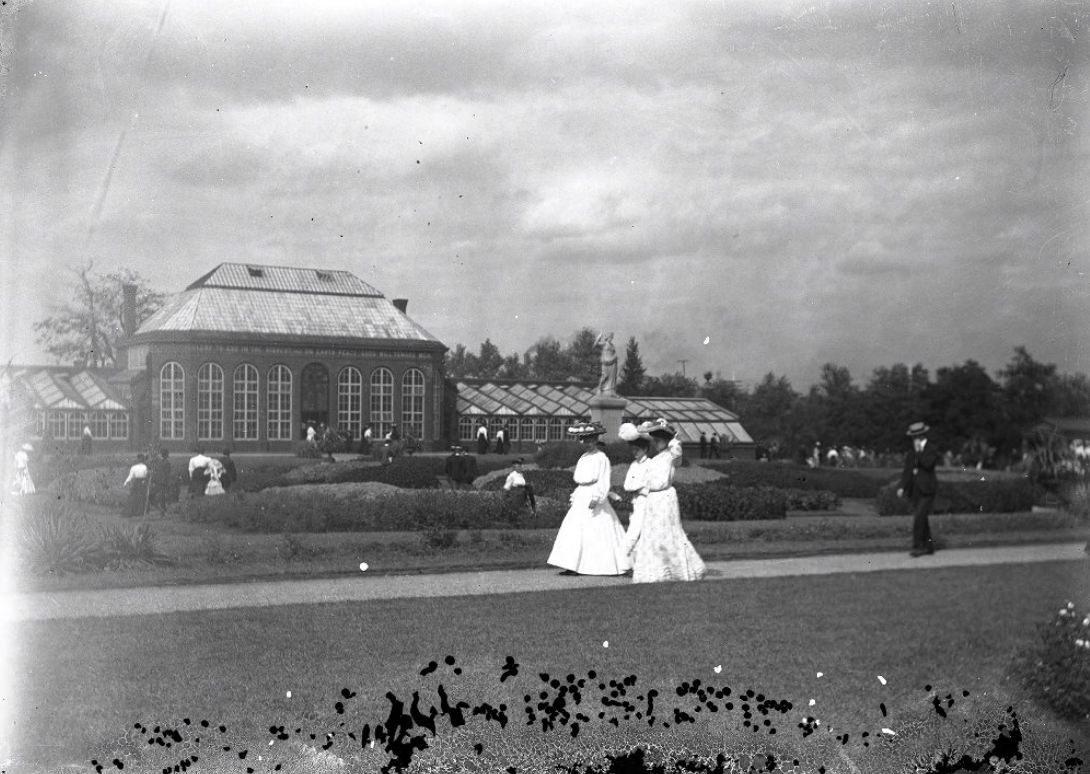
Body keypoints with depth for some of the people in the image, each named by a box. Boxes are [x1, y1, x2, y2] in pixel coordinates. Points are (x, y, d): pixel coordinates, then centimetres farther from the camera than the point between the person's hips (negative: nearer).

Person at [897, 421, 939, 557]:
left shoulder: (932, 452, -3)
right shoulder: (910, 455, 14)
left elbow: (927, 464, -23)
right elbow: (906, 472, 8)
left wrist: (919, 450, -18)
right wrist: (902, 487, -4)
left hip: (927, 491, -6)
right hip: (915, 492, 6)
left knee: (919, 518, -17)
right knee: (921, 520, 8)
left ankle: (917, 546, -15)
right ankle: (929, 546, 17)